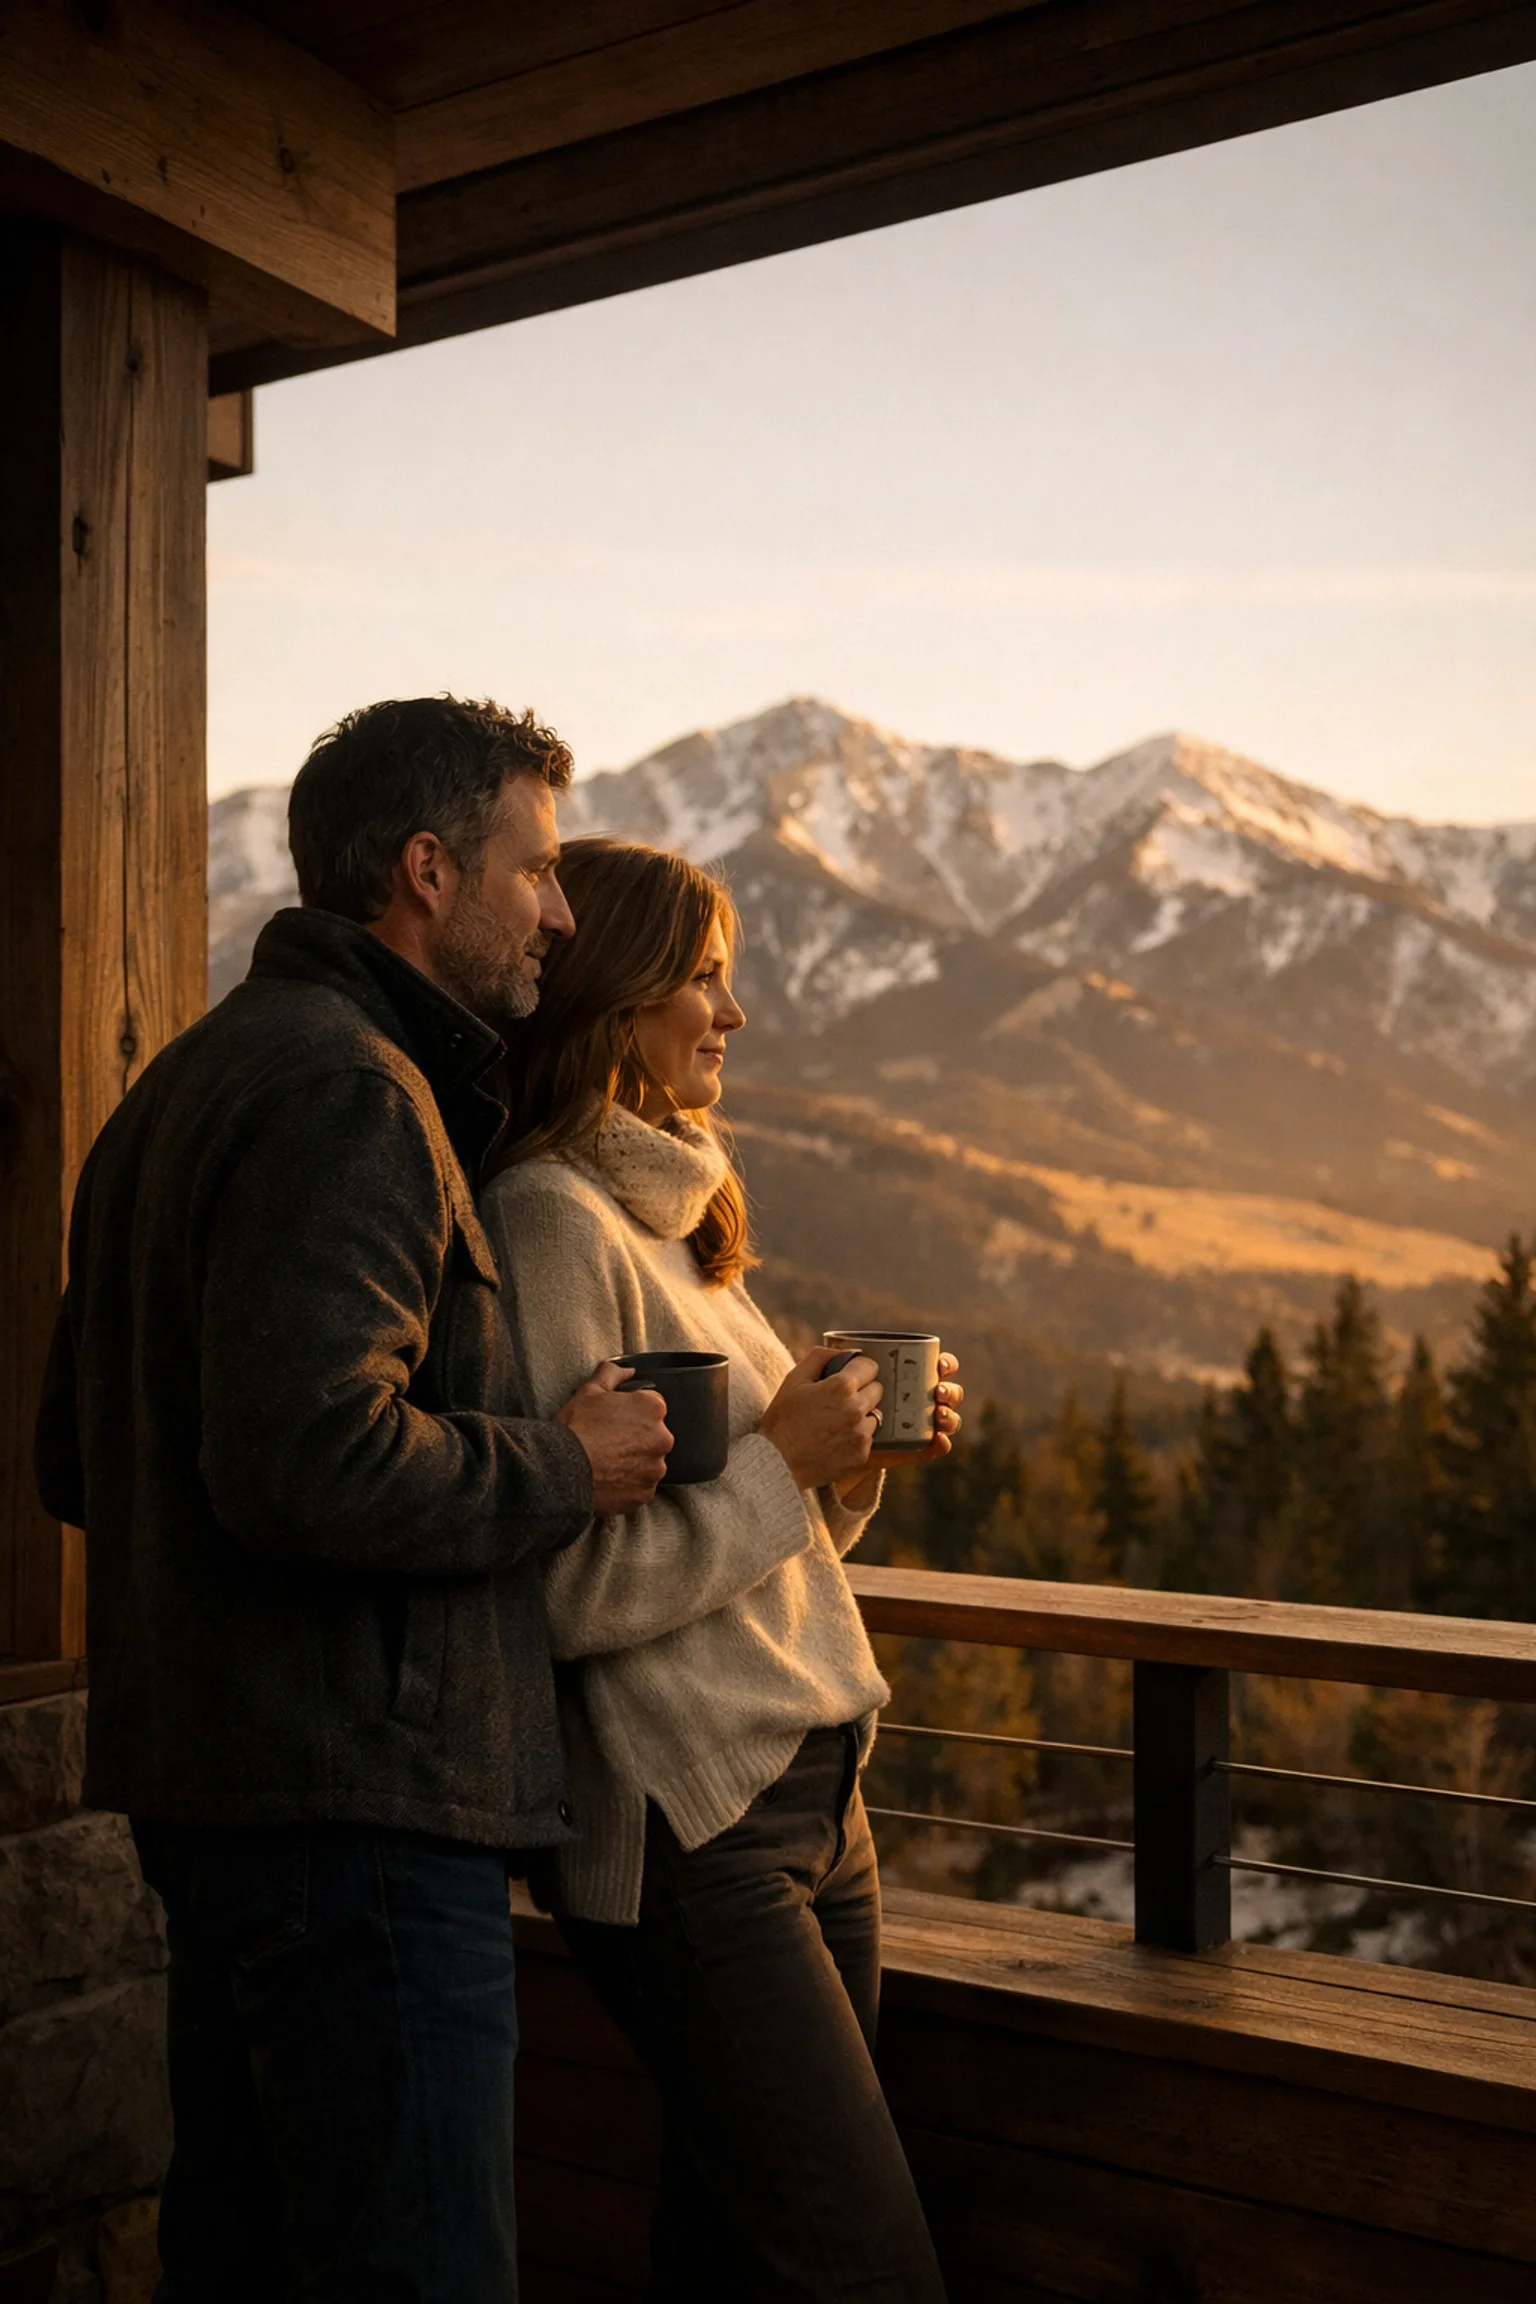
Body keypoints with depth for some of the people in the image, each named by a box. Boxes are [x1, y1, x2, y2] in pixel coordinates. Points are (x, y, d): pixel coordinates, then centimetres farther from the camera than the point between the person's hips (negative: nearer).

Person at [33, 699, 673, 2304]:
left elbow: (75, 1460, 21)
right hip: (355, 1794, -11)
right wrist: (564, 1469, -13)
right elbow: (315, 1456, -28)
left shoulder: (196, 1078, 17)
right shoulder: (345, 1092, -16)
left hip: (210, 1776, 11)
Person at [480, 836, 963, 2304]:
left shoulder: (662, 1213, 15)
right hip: (684, 1823, -9)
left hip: (809, 1795, 9)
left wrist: (855, 1451, 1)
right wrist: (776, 1463, -14)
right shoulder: (549, 1221, -15)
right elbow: (560, 1587, -21)